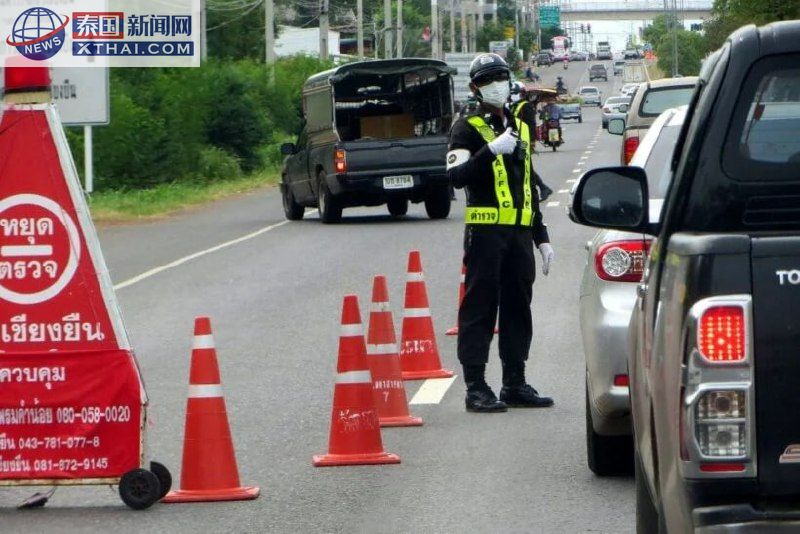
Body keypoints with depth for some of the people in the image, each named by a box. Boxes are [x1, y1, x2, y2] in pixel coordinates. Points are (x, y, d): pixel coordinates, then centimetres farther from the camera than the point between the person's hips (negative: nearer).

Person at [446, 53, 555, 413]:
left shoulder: (520, 127, 20)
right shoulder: (468, 129, -1)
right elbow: (456, 176, -17)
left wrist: (541, 237, 21)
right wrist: (492, 149, -27)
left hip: (520, 232, 7)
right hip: (485, 230, -7)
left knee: (518, 308, 9)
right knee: (480, 308, -7)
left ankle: (515, 384, 15)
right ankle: (476, 387, -7)